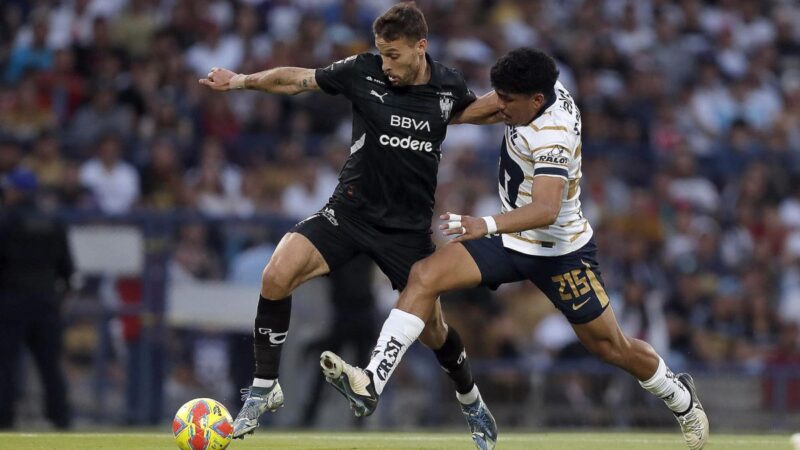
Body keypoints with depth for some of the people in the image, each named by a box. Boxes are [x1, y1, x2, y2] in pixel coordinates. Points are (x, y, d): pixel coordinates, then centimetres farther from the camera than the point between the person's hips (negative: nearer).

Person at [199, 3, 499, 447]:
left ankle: (470, 400, 38)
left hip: (409, 225, 0)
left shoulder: (449, 85, -5)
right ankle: (264, 389, -7)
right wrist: (240, 80, -14)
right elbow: (296, 79, -2)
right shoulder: (363, 72, -11)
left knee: (432, 329, 6)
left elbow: (470, 111, 19)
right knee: (277, 276, -22)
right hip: (350, 210, 0)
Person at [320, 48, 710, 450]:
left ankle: (680, 397, 37)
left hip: (560, 251, -8)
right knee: (424, 276, -14)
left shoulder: (552, 138, -31)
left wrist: (487, 225, -59)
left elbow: (545, 210, -45)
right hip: (511, 240, 8)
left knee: (611, 347, 7)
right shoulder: (553, 91, -7)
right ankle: (371, 383, -21)